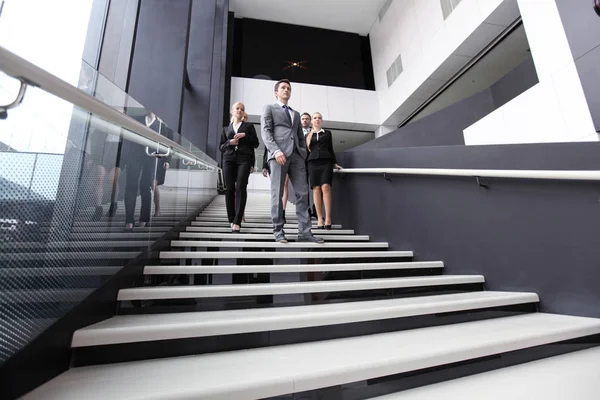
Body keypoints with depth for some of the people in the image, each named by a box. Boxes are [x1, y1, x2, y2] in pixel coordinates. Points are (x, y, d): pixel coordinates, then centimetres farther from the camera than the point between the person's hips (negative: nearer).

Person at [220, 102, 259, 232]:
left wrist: (245, 135, -5)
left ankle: (237, 221, -20)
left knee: (240, 188, -16)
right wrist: (229, 142, -4)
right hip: (229, 159, 3)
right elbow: (221, 147, 16)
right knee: (229, 189, -3)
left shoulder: (249, 126, 18)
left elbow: (256, 143, 10)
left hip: (244, 159, -2)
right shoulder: (226, 129, 22)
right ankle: (231, 219, 8)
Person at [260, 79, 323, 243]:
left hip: (296, 155, 5)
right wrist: (276, 150, -17)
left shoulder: (296, 113, 31)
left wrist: (304, 155, 8)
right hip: (278, 154, -4)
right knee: (277, 193, -5)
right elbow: (265, 132, -1)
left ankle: (304, 232, -4)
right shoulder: (269, 108, 15)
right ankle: (278, 230, 2)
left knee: (302, 193, -5)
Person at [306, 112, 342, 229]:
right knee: (316, 189, -7)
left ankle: (328, 219, -17)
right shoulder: (308, 135, 19)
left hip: (326, 162, -1)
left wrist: (335, 163, 9)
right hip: (313, 163, 1)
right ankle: (319, 219, -5)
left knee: (326, 187, -17)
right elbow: (306, 151, 13)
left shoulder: (327, 133, 18)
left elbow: (331, 149, 15)